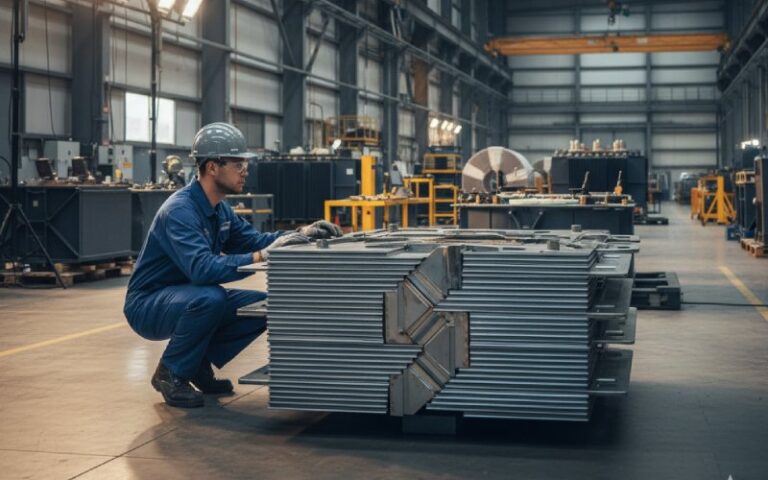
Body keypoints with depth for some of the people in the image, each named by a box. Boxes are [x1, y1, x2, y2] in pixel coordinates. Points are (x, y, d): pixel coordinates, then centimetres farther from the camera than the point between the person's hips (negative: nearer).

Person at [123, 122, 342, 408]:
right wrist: (263, 256, -43)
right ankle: (171, 372, -13)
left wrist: (302, 234, -6)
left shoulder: (219, 209, 2)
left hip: (188, 299, 8)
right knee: (210, 297, -37)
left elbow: (253, 240, 10)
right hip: (148, 306, -8)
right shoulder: (180, 211, -27)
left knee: (263, 306, -5)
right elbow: (202, 268, -40)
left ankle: (199, 363, 8)